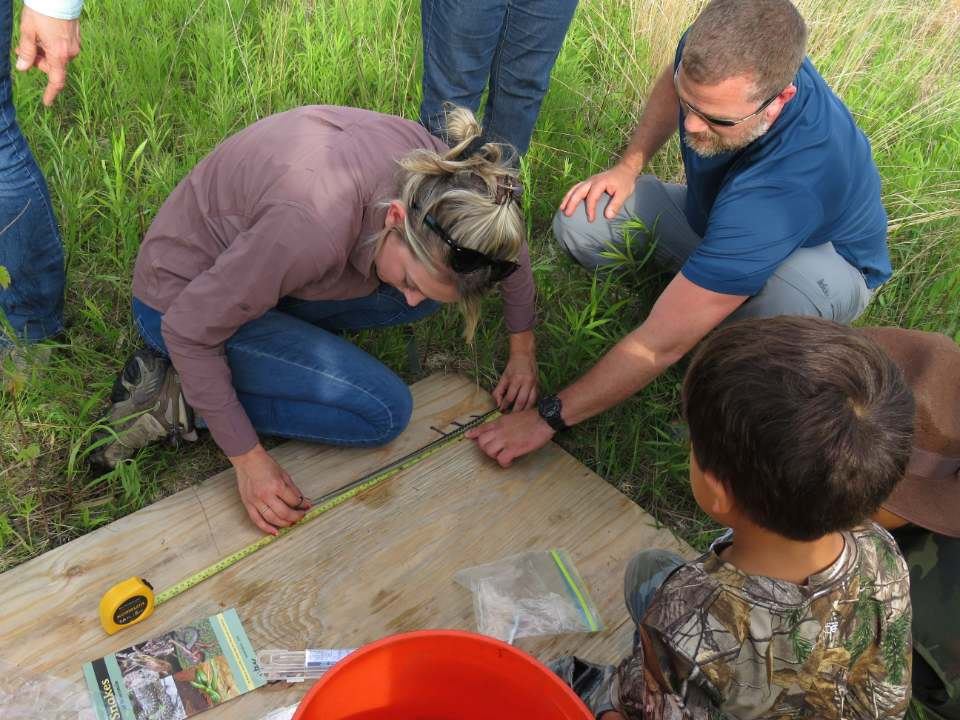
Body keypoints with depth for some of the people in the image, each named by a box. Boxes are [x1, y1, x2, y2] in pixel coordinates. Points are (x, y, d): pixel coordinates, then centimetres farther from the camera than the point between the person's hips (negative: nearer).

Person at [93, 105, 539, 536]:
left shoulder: (438, 174, -21)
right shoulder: (314, 227, -41)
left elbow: (510, 245, 1)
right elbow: (189, 329, -27)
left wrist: (523, 349, 8)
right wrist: (248, 458, -22)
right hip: (182, 301, -7)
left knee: (434, 276, -7)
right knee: (385, 412, -16)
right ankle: (179, 400, -6)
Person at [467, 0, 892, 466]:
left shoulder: (786, 182, -44)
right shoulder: (717, 58, -25)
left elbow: (661, 345, -42)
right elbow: (670, 84, 5)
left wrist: (548, 417, -34)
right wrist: (629, 165, -11)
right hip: (714, 219, 6)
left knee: (784, 296, -44)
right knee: (580, 224, -15)